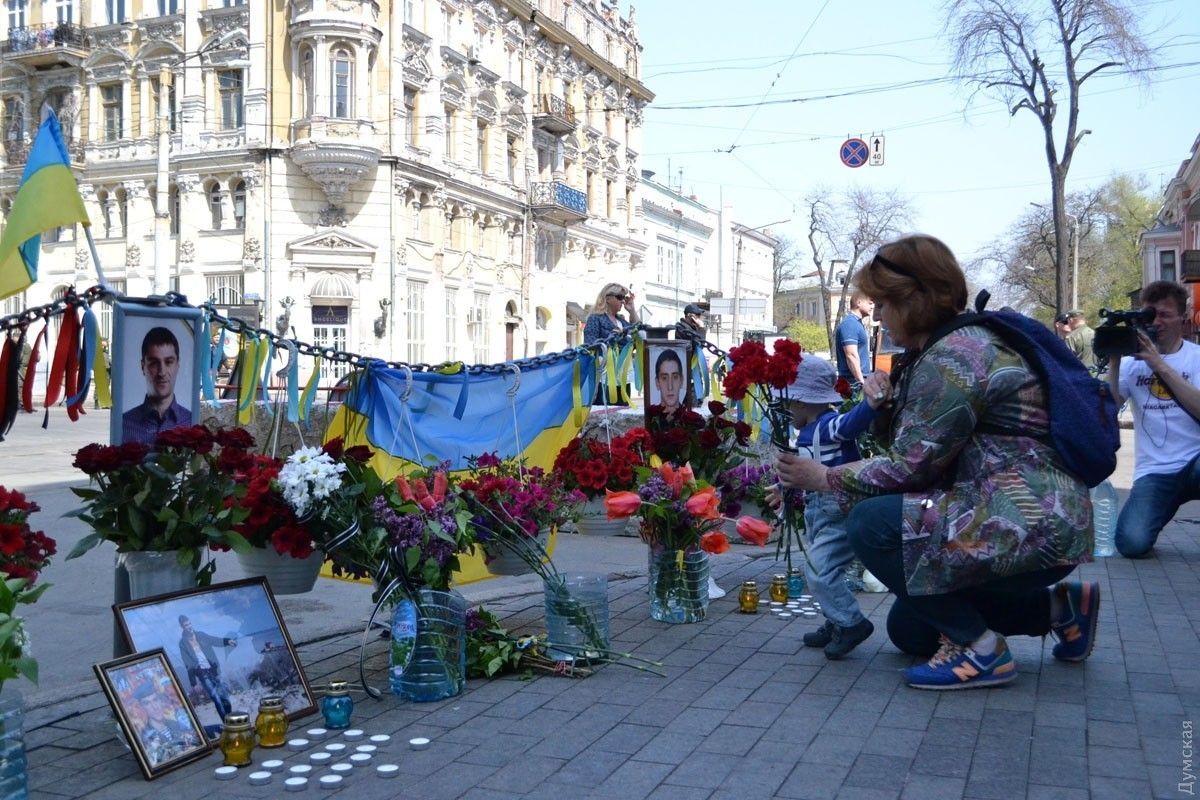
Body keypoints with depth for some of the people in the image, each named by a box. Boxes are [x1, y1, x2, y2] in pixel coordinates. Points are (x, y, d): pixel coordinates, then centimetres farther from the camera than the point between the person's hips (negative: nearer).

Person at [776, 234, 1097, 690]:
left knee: (870, 524, -19)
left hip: (1031, 529, -11)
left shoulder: (954, 355, -20)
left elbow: (909, 467, -19)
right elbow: (920, 455, 12)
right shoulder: (955, 344, 14)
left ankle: (980, 649, -8)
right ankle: (1059, 605, 23)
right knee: (908, 630, 18)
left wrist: (825, 478, -8)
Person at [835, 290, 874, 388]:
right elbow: (851, 355, -21)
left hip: (859, 380, 10)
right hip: (854, 382, -10)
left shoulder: (859, 324, 18)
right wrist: (861, 382, -23)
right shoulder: (849, 324, -14)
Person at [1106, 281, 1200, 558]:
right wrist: (1114, 360, -12)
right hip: (1154, 472, 2)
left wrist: (1160, 364, -17)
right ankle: (1167, 505, 16)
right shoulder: (1132, 360, 8)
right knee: (1132, 543, -19)